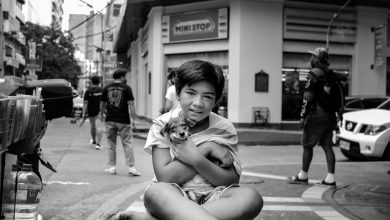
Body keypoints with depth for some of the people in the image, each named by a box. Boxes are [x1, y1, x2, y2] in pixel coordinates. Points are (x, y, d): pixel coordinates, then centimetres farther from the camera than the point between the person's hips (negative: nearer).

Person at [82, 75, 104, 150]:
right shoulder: (102, 90, -3)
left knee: (92, 126, 17)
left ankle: (94, 141, 36)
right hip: (99, 111, -1)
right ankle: (98, 143, -18)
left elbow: (85, 103, -8)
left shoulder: (88, 91, -5)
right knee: (98, 127, -7)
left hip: (91, 112, 1)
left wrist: (84, 113, -7)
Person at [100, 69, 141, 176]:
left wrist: (102, 114, 28)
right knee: (127, 144, 1)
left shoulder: (107, 88, 6)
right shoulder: (126, 88, -4)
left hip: (110, 120, 3)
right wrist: (133, 119, -7)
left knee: (111, 145, 11)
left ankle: (112, 167, 14)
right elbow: (131, 104, -10)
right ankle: (131, 167, -1)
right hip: (123, 121, -3)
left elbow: (102, 104, 12)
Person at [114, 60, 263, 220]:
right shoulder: (162, 125, -2)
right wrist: (207, 149, -14)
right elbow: (165, 177, -13)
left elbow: (232, 181, -5)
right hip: (172, 199, -2)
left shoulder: (224, 129, 2)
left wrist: (196, 158, -19)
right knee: (154, 191, -36)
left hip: (212, 200, 3)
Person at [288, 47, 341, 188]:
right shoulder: (331, 75, 13)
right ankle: (330, 179, 3)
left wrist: (303, 116, -13)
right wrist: (339, 115, 21)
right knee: (327, 146, 7)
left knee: (307, 145, 3)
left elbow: (308, 97, -16)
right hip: (330, 117, 8)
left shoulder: (314, 74, -11)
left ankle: (303, 176, 12)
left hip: (317, 116, -7)